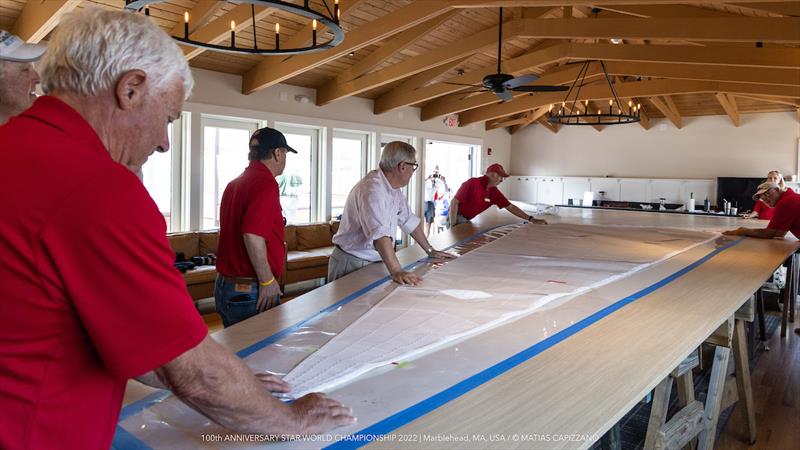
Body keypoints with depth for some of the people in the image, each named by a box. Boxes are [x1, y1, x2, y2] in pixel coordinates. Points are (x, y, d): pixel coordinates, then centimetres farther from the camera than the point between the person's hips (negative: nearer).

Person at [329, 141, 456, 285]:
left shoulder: (394, 189, 6)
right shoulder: (372, 189, -25)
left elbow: (409, 221, 16)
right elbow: (379, 234, -36)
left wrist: (430, 251, 17)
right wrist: (396, 271, -43)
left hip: (376, 262, 8)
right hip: (352, 263, -8)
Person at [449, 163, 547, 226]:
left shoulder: (494, 192, -1)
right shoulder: (473, 183, -24)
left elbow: (510, 207, 4)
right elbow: (454, 202, -24)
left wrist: (531, 219, -1)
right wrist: (452, 225, -26)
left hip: (467, 220, 7)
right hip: (456, 217, -7)